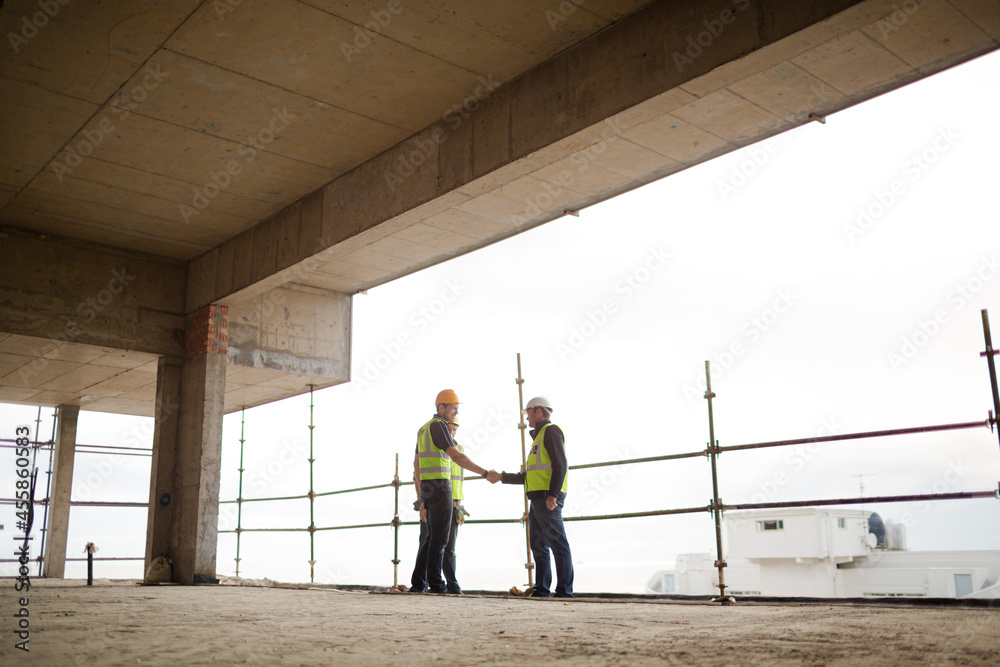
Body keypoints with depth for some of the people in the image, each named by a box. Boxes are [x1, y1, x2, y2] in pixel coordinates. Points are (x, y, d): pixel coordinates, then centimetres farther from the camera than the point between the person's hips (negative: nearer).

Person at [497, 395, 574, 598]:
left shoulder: (551, 431, -4)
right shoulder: (539, 437, 26)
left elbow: (560, 464, -16)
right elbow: (528, 477, 28)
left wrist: (552, 494, -23)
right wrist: (502, 477, 28)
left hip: (548, 500, -10)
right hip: (538, 500, 10)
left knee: (557, 543, -9)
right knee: (538, 545, 10)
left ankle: (564, 590, -9)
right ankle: (541, 589, 14)